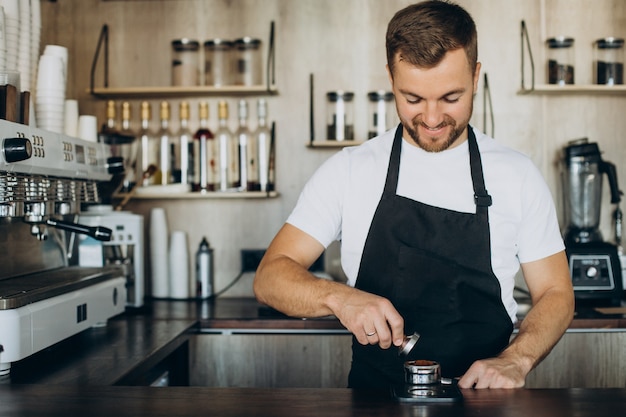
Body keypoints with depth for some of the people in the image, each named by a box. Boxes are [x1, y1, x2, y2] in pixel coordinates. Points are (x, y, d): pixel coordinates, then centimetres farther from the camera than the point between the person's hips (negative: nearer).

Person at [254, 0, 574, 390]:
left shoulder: (518, 175, 3)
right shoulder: (348, 171, 1)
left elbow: (555, 294, 8)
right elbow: (270, 277, -1)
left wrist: (515, 359, -11)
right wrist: (339, 297, -21)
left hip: (482, 400, 1)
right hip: (373, 400, 0)